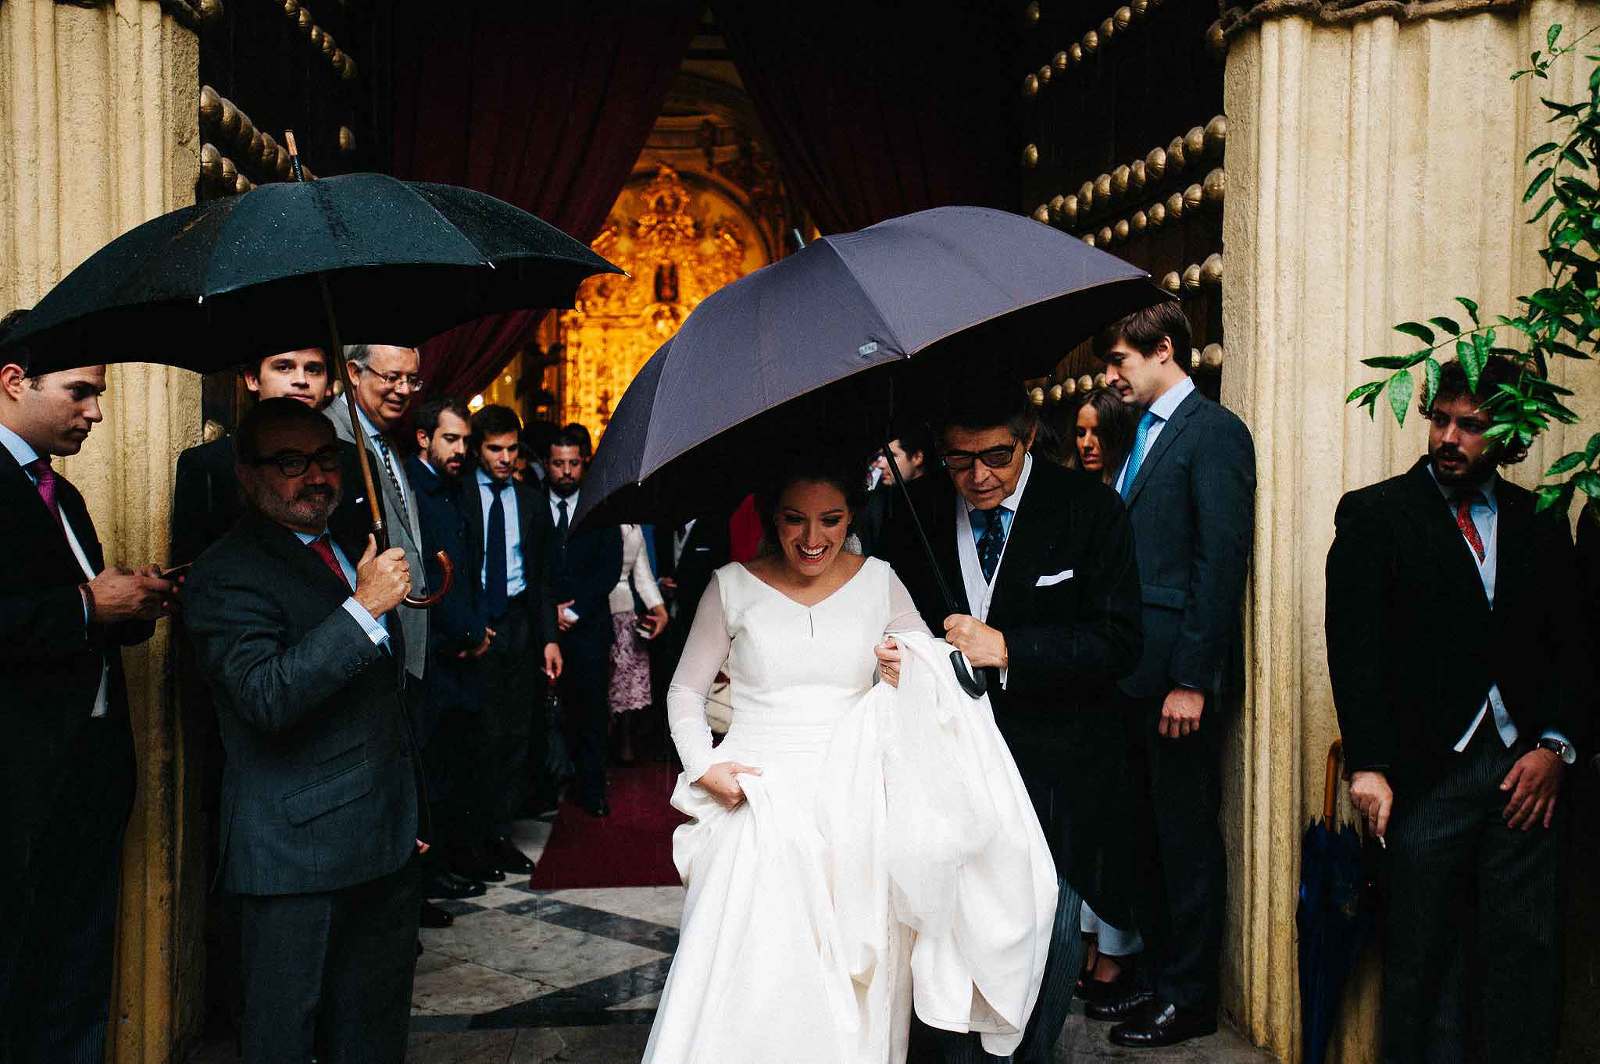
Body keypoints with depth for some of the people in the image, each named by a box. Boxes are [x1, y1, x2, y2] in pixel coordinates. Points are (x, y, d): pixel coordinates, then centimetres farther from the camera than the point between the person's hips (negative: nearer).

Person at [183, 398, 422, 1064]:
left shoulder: (349, 555, 14)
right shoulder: (228, 573, -12)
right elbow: (266, 698, -28)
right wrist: (364, 607, -30)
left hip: (385, 845, 8)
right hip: (299, 853, -8)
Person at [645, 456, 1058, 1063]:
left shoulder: (879, 582, 4)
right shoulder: (733, 586, 1)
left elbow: (941, 680, 10)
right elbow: (686, 690, 10)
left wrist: (910, 677, -13)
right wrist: (702, 766, -6)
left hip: (853, 807, 1)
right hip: (758, 805, -1)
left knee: (857, 994, -5)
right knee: (750, 993, -13)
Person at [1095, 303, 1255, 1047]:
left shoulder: (1215, 433, -9)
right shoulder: (1141, 435, 16)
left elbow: (1222, 562, -16)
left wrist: (1191, 679, -19)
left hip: (1179, 676, -8)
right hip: (1135, 675, 8)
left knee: (1186, 838, 3)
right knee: (1149, 835, 16)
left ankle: (1190, 999, 16)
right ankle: (1156, 977, 28)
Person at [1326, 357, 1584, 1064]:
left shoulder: (1540, 522, 13)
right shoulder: (1373, 515, 2)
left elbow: (1571, 646, 12)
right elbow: (1353, 647, -5)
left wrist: (1556, 746, -2)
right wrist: (1367, 765, -13)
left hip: (1525, 769, 3)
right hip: (1424, 773, -3)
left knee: (1526, 961, 5)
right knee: (1423, 960, 4)